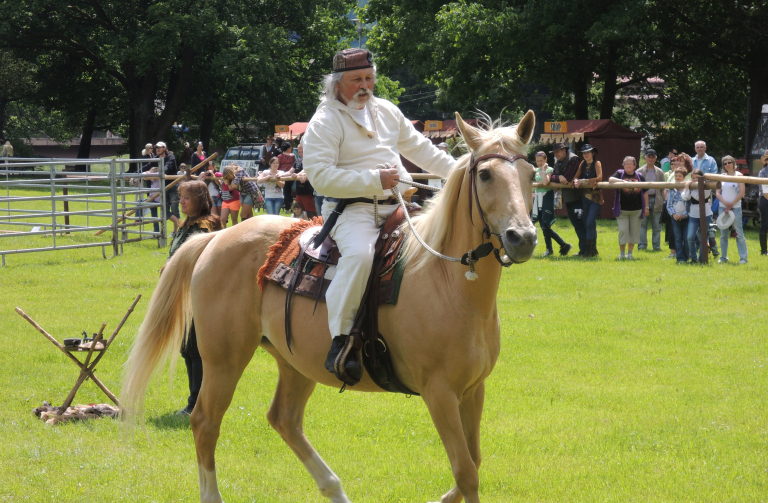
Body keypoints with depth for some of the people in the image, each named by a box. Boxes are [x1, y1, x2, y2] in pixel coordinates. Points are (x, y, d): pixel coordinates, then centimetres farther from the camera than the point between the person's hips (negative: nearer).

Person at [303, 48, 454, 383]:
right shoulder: (325, 122, -5)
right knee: (360, 255, -38)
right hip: (353, 211, -7)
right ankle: (339, 341, -33)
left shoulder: (387, 111, 17)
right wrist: (374, 180, -20)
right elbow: (320, 176, -16)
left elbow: (419, 149, 29)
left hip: (398, 207, 8)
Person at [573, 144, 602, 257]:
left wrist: (584, 181, -19)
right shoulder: (583, 164, 11)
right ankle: (585, 249, 15)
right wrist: (576, 181, -15)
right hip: (585, 197, 6)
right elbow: (576, 176, 9)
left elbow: (599, 178, -17)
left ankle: (592, 250, -9)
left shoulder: (597, 163, -5)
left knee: (590, 222, -13)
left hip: (596, 198, -6)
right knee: (585, 223, 8)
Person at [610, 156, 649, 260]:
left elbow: (645, 193, 12)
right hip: (622, 209, -2)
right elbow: (610, 179, -16)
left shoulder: (639, 176, 8)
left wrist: (646, 207, 9)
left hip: (636, 210, 2)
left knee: (634, 231, 6)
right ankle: (621, 253, 8)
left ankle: (630, 253, 16)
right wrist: (622, 181, -29)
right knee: (623, 231, -5)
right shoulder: (620, 174, 3)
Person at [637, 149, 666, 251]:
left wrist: (662, 202, 2)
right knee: (642, 224, -1)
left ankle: (656, 246, 8)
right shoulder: (639, 172, 7)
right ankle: (642, 245, 2)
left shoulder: (659, 172, 11)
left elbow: (663, 188, 10)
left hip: (656, 200, 1)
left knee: (657, 226, 3)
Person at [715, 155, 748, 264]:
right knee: (723, 234, 7)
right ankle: (723, 257, 14)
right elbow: (717, 192, 6)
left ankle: (743, 258, -4)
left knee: (739, 233, -6)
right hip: (723, 207, 4)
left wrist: (731, 204, -10)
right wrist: (725, 203, -10)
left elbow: (742, 192, -7)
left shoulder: (738, 175, -1)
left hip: (736, 207, -4)